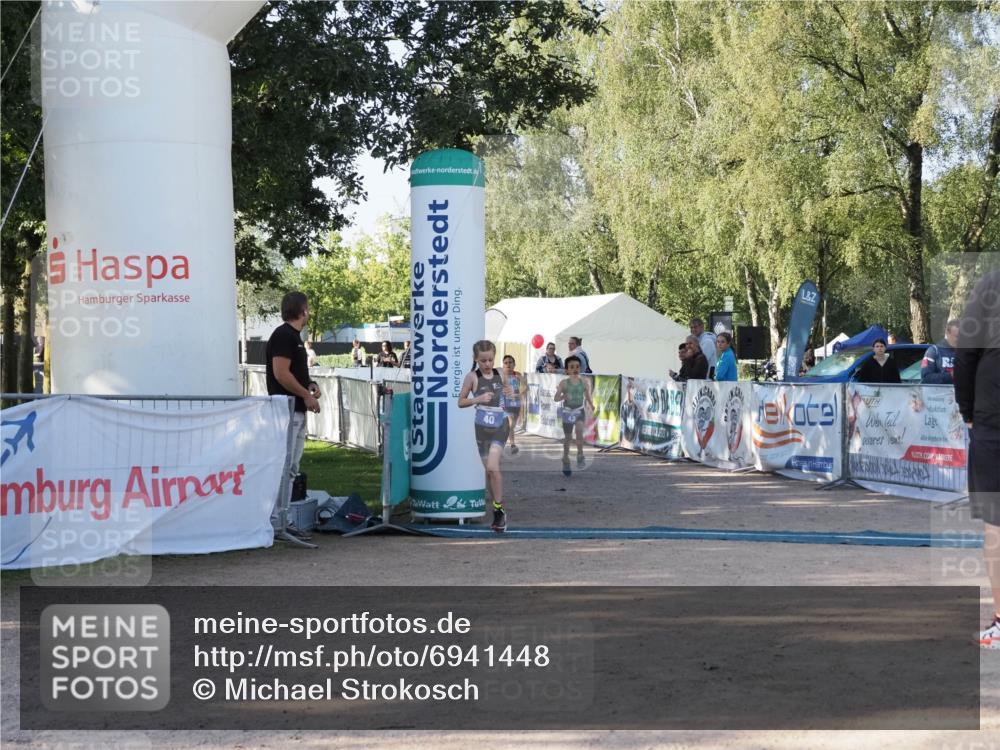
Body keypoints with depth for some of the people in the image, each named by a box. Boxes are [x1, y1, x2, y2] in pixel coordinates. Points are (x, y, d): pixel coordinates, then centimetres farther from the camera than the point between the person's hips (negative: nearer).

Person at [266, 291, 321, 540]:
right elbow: (281, 373, -20)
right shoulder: (283, 336, -12)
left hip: (297, 412, 11)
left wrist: (309, 385, 8)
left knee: (290, 469, 11)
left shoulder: (294, 337, 19)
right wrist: (306, 395, -14)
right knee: (284, 467, -10)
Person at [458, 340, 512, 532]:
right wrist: (478, 399, -17)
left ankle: (499, 509, -7)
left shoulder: (500, 374, 4)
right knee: (489, 469, 8)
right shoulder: (472, 377, -3)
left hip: (500, 425, 0)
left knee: (492, 467, -17)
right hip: (482, 427, 0)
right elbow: (461, 402, -1)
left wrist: (510, 392, 0)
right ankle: (498, 512, 22)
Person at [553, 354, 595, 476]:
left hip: (580, 410, 0)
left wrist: (592, 406, 0)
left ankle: (580, 455, -11)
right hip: (568, 411, 0)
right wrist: (563, 396, -26)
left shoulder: (584, 382, 2)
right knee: (567, 437, 8)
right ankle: (566, 461, 25)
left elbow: (588, 397, 12)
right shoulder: (564, 383, -4)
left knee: (579, 430, -27)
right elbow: (555, 398, -7)